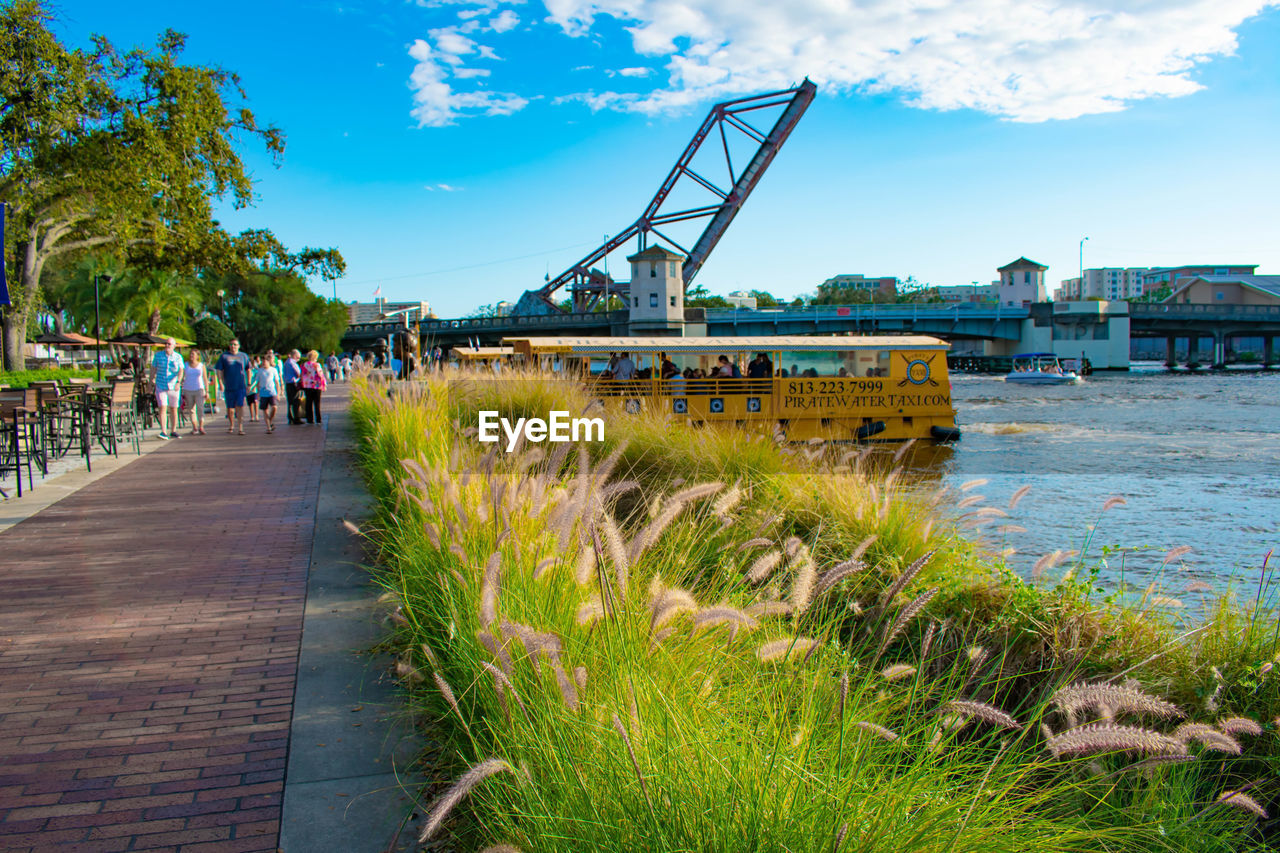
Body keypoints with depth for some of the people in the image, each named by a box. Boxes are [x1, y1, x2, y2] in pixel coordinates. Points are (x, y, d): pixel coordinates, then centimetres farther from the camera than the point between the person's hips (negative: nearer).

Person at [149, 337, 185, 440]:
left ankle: (173, 431, 22)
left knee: (174, 409, 9)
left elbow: (180, 371, -7)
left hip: (173, 387, 1)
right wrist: (152, 380, 5)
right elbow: (153, 369, 9)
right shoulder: (158, 355, 2)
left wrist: (178, 382, -21)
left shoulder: (178, 357, 1)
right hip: (161, 386, -1)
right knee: (163, 408, -12)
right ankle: (164, 432, -16)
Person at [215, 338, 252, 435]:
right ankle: (231, 426, 28)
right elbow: (219, 371, 3)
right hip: (228, 386, 1)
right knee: (230, 407, 9)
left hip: (241, 386, -1)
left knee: (240, 406, -11)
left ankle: (241, 427, -12)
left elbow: (248, 370, 12)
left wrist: (248, 385, 8)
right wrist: (221, 384, -7)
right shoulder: (224, 356, 4)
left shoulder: (243, 356, 6)